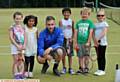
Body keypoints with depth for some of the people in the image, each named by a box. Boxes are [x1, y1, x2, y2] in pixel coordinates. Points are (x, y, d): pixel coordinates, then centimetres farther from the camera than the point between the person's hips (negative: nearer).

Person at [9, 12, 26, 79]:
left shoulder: (22, 27, 8)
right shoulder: (12, 27, -5)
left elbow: (25, 37, 5)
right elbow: (11, 38, -12)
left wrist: (24, 45, -10)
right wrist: (17, 46, -17)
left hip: (22, 46, 4)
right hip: (15, 45, -4)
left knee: (21, 61, 7)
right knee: (16, 61, -2)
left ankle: (21, 75, 12)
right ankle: (16, 75, 2)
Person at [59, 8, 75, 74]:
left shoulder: (72, 21, 6)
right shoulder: (61, 21, 0)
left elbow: (73, 31, 10)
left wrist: (72, 38, -2)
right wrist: (65, 38, -15)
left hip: (70, 39, 1)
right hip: (63, 39, -1)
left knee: (70, 54, 3)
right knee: (63, 54, 0)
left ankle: (70, 68, 9)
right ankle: (64, 68, 11)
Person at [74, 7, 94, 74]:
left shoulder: (90, 22, 0)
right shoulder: (78, 23, 8)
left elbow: (91, 33, -6)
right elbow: (75, 33, 8)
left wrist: (88, 42, -12)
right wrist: (75, 43, 4)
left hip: (86, 43, -2)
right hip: (79, 42, 3)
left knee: (86, 56, 1)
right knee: (80, 56, 7)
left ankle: (86, 68, 13)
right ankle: (81, 68, 18)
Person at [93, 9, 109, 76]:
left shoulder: (105, 24, -3)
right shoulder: (96, 24, 13)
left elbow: (104, 33, -15)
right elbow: (93, 33, 6)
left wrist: (98, 39, -23)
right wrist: (95, 41, -9)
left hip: (103, 42, -5)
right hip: (96, 43, 5)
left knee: (102, 56, -2)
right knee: (98, 57, 10)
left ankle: (102, 70, 4)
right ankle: (99, 69, 17)